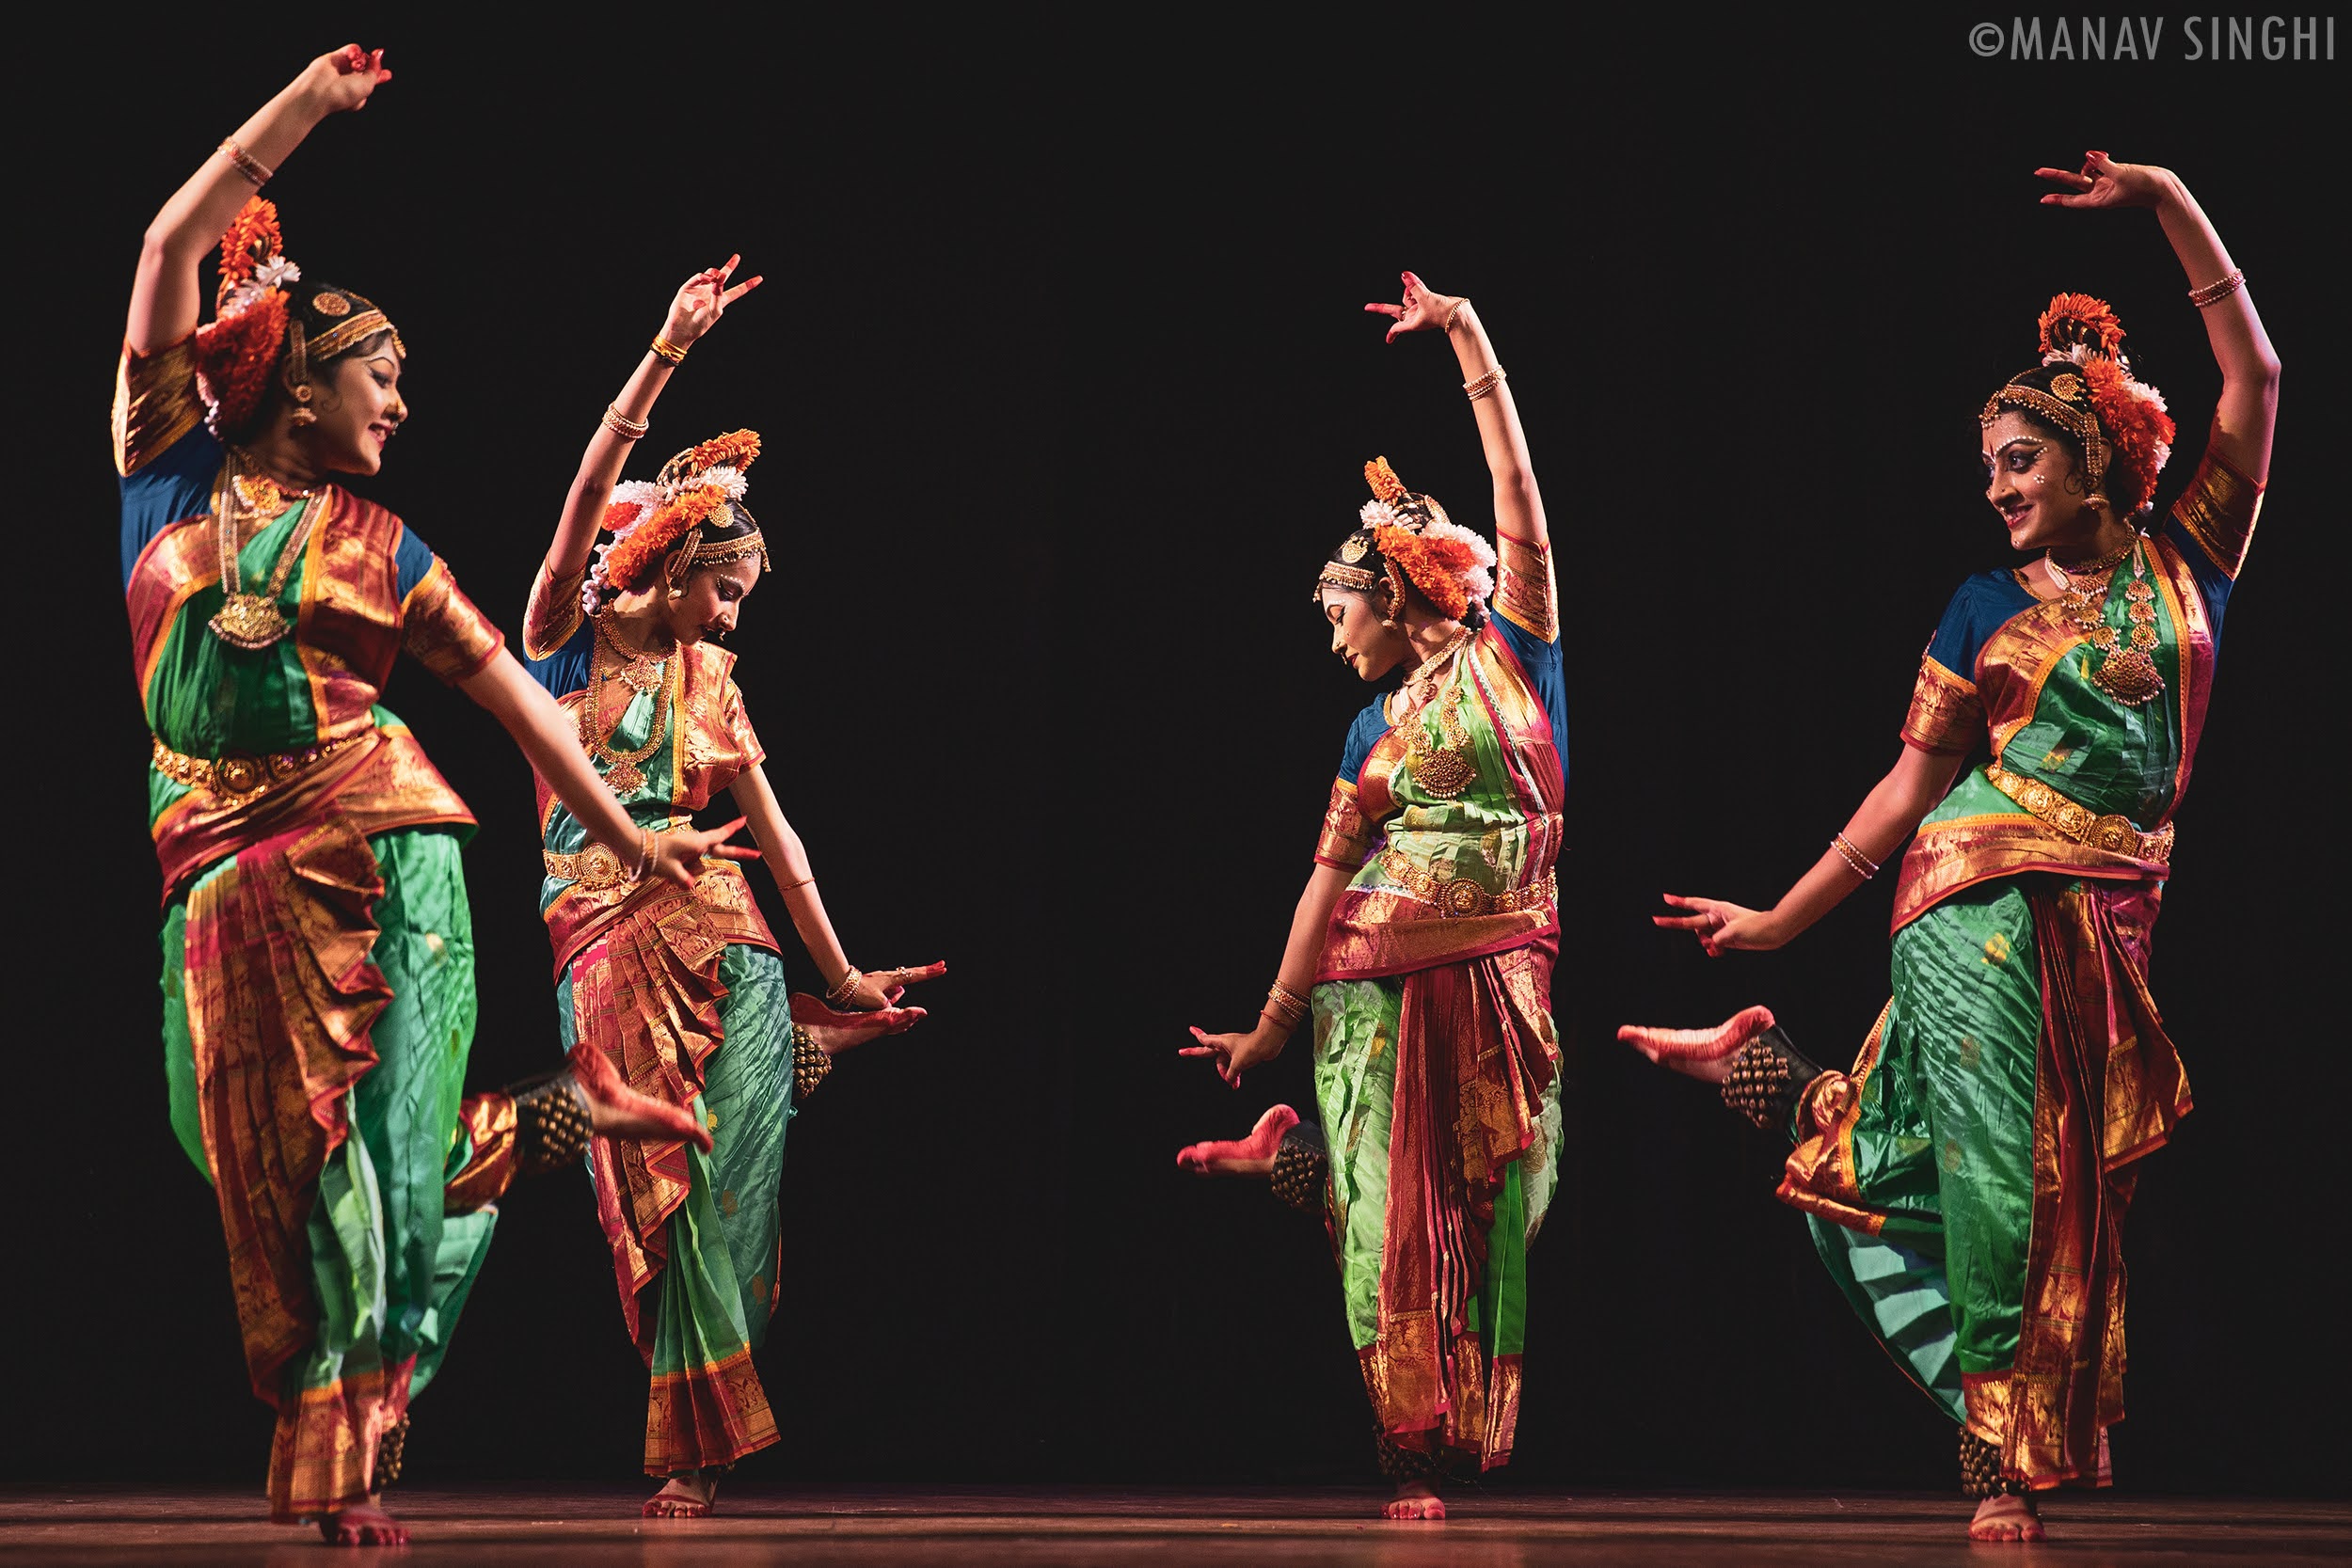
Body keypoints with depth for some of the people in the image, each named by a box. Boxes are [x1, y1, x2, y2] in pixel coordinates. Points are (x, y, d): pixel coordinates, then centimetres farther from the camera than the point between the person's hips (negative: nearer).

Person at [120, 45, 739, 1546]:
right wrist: (307, 102, 4)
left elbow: (504, 674, 14)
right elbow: (176, 246, 3)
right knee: (263, 1153, 0)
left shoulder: (374, 541, 11)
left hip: (378, 852, 0)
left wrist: (620, 827, 9)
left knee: (376, 1155, -4)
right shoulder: (171, 466, 7)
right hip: (228, 864, 0)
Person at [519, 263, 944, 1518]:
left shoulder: (712, 681, 16)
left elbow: (773, 830, 19)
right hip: (607, 934, -3)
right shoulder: (574, 632, 5)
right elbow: (590, 491, -9)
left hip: (721, 942, 3)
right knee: (656, 1185, -5)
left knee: (724, 1180, -5)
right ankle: (703, 1436, 2)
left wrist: (841, 972, 19)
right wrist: (670, 350, -14)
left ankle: (696, 1442, 4)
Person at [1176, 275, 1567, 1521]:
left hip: (1502, 967, -2)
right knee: (1393, 1212, -3)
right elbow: (1330, 876, 12)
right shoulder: (1375, 731, 11)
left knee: (1485, 1209, 0)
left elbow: (1519, 489, -2)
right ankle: (1414, 1456, 4)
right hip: (1380, 976, 2)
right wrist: (1273, 1021, 11)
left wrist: (1468, 337, -4)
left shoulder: (1513, 647, 4)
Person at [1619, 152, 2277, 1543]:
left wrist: (2173, 204, -2)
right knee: (1993, 1174, -8)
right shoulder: (1988, 611, 7)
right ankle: (2003, 1465, 2)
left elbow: (2256, 375, 3)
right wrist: (1783, 919, 6)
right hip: (1984, 903, -2)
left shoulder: (2184, 567, 8)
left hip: (2110, 928, 2)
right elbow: (1915, 783, 8)